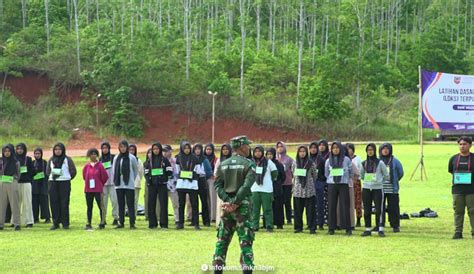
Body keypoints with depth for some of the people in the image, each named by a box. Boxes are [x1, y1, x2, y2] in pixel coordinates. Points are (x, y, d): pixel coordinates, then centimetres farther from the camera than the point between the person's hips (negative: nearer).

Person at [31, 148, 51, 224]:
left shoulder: (44, 162, 2)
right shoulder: (32, 163, 8)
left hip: (43, 184, -2)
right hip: (34, 184, 2)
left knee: (44, 201, -4)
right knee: (35, 201, 0)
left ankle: (47, 217, -1)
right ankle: (35, 218, 5)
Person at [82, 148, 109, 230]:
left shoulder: (100, 165, -5)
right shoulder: (87, 166, 4)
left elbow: (105, 177, -1)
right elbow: (84, 176, 18)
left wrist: (100, 184, 9)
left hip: (98, 190, -3)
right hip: (88, 190, 3)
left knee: (100, 206, -5)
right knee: (89, 207, 8)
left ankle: (102, 223, 1)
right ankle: (88, 224, 12)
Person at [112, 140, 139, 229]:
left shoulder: (132, 158, -2)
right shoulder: (116, 158, 8)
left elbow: (136, 170, 8)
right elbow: (114, 171, 14)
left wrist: (132, 179, 7)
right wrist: (115, 181, 7)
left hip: (129, 185, -3)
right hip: (119, 185, 4)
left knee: (130, 204, -3)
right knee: (120, 204, 7)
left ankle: (132, 223, -1)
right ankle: (121, 222, 12)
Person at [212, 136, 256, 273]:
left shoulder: (223, 164, 9)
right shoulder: (248, 164, -6)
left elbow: (218, 185, 0)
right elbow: (246, 186, -18)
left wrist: (227, 200, -8)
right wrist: (235, 203, -16)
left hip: (227, 205, 5)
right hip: (242, 205, -5)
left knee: (222, 240, 11)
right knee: (245, 241, -1)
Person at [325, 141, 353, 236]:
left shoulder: (346, 160, 2)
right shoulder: (328, 161, 8)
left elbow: (351, 173, 9)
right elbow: (326, 174, 17)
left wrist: (345, 178, 5)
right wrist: (332, 179, 10)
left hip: (343, 185, -2)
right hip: (332, 185, 2)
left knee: (344, 206, -4)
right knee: (332, 206, 1)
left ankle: (347, 228, -1)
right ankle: (331, 228, 5)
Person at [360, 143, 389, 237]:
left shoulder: (380, 163, -3)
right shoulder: (364, 163, 8)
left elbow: (386, 176, 5)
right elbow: (361, 175, 20)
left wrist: (379, 180, 8)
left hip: (378, 188, -3)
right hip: (366, 189, 4)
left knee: (379, 210, -5)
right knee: (367, 210, 5)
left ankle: (380, 229, -2)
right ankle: (368, 229, 12)